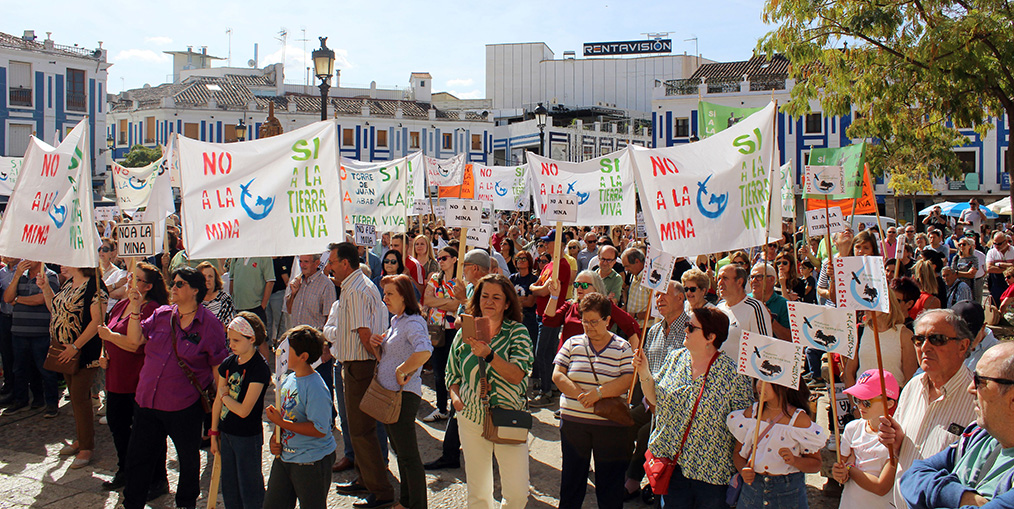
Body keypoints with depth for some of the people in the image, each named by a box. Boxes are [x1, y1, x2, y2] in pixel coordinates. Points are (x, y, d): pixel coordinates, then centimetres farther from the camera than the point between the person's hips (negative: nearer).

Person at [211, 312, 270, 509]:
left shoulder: (259, 368, -19)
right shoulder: (228, 363, 2)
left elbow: (244, 410, -21)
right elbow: (218, 402, 10)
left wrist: (224, 395, -7)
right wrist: (214, 433, 12)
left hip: (248, 437, -7)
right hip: (226, 433, 7)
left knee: (249, 488, 5)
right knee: (229, 487, 17)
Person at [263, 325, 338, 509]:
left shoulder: (315, 388, -21)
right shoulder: (288, 379, 5)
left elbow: (320, 430, -25)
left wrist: (281, 422, -22)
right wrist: (275, 439, 1)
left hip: (312, 462, -8)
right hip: (284, 456, 8)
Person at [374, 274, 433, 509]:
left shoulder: (412, 323, -17)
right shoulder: (396, 321, 13)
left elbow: (424, 351, -37)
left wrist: (402, 371, -26)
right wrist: (376, 344, 3)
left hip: (404, 394, -10)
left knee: (409, 456, -2)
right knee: (400, 452, 20)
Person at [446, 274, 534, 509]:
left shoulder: (517, 331, -5)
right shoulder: (465, 333, 4)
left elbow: (517, 376, -18)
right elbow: (452, 374, 15)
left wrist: (489, 354, -29)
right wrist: (455, 396, -4)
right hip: (471, 418, 2)